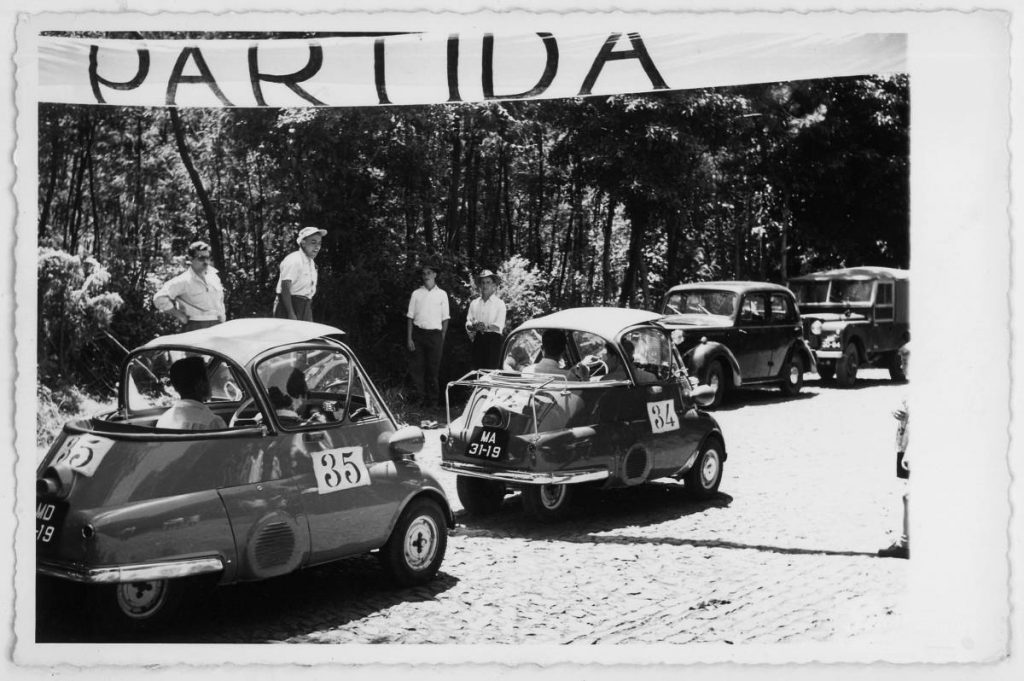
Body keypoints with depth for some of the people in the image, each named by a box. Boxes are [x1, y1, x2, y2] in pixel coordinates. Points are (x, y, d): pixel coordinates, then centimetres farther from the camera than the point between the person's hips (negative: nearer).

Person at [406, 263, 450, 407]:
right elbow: (410, 317, 5)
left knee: (433, 368, 3)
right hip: (418, 333, 1)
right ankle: (419, 397, 5)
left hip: (435, 334, 0)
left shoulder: (442, 294, 6)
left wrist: (442, 338, 1)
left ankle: (431, 400, 12)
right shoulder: (416, 294, 7)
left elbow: (445, 318, 7)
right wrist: (409, 338, -2)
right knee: (416, 368, -2)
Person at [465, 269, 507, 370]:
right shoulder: (474, 303, 15)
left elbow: (499, 326, -5)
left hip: (493, 339, -3)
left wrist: (486, 327, -23)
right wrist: (474, 326, -14)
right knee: (477, 369, -2)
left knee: (492, 370, -10)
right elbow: (468, 324, 9)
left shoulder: (499, 303, 5)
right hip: (478, 339, 3)